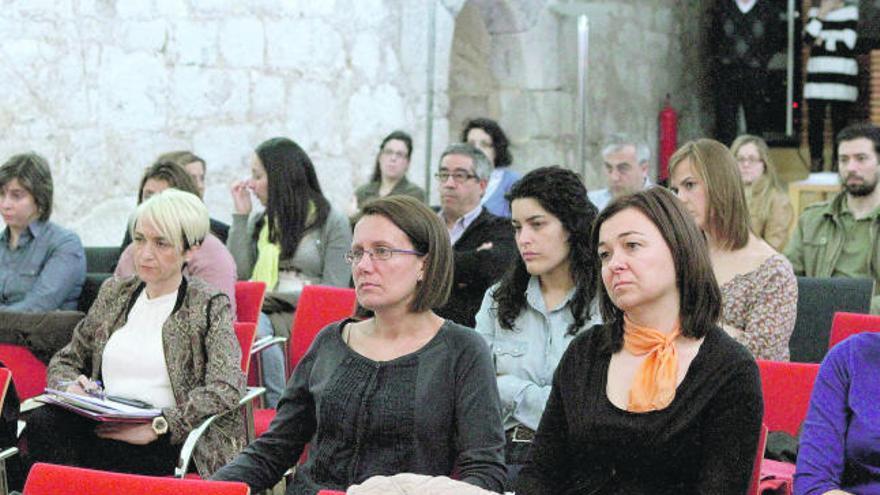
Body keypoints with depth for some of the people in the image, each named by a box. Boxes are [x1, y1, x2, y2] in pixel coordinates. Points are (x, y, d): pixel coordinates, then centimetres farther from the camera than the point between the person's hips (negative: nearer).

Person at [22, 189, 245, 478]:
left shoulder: (210, 306, 3)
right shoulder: (113, 292, 20)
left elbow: (225, 391, -11)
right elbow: (64, 361, 24)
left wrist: (156, 426, -19)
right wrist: (69, 386, -1)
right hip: (103, 426, 5)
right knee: (42, 422, -27)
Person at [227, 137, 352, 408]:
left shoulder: (333, 221, 5)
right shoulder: (259, 222, 22)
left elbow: (334, 289, -2)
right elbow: (238, 274, 8)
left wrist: (277, 295, -11)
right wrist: (240, 216, 9)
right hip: (263, 313, 4)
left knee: (257, 327, -36)